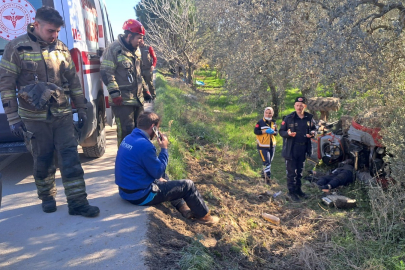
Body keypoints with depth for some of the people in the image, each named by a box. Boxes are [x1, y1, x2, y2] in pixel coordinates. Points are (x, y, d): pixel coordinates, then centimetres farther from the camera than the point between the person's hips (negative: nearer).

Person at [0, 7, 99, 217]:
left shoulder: (61, 49, 7)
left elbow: (73, 81, 13)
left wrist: (81, 109, 13)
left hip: (62, 115, 3)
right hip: (34, 118, -2)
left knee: (70, 158, -1)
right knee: (42, 160, 8)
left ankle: (77, 202, 4)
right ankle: (47, 197, 29)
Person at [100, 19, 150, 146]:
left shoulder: (136, 50, 15)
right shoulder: (113, 49, -12)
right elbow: (106, 73, -15)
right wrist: (114, 93, -20)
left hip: (137, 98, 9)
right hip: (122, 101, -8)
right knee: (126, 131, -8)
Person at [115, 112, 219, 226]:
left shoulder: (128, 139, 4)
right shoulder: (144, 145, -25)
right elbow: (158, 172, -16)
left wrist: (158, 178, 11)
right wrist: (164, 149, -8)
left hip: (126, 190, 9)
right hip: (140, 195, -9)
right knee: (188, 185, 1)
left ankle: (184, 208, 30)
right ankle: (204, 216, 21)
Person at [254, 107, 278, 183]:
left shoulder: (273, 122, 8)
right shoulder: (260, 122, -9)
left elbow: (276, 132, 12)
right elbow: (256, 131, -13)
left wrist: (273, 132, -11)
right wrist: (265, 131, -21)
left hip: (272, 146, 6)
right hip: (263, 146, -6)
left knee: (269, 161, 17)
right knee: (267, 162, -12)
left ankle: (263, 173, 35)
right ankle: (268, 176, -3)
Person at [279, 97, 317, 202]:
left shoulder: (309, 118, 3)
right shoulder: (289, 118, -9)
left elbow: (313, 128, 16)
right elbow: (281, 131, -5)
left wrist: (312, 133, -7)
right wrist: (288, 133, -26)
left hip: (303, 148, 5)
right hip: (291, 149, -4)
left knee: (300, 171, 17)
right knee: (291, 172, 0)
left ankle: (298, 189, 32)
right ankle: (292, 192, 13)